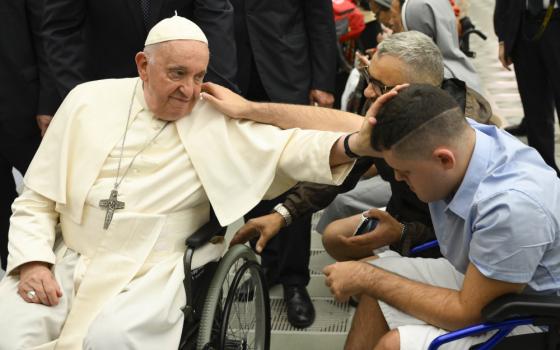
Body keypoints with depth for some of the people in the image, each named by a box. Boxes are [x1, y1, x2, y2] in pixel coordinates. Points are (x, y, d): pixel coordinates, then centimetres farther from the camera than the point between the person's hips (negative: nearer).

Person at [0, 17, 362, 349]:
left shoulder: (216, 120, 1)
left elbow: (285, 147, -10)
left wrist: (353, 143, -29)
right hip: (67, 261, 2)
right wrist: (32, 262, -8)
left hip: (153, 273, -1)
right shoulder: (88, 100, 4)